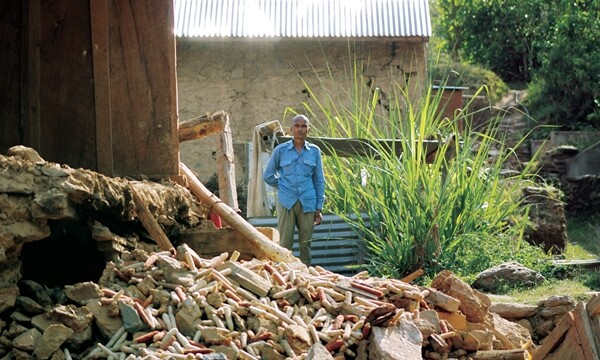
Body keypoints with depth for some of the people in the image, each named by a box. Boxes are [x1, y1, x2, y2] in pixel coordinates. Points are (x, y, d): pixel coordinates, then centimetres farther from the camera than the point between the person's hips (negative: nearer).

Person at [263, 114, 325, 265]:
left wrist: (319, 208, 6)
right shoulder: (281, 150, 2)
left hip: (308, 203, 1)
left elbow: (319, 181, 8)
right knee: (285, 243, -3)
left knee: (305, 243, 5)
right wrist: (283, 186, 10)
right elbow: (268, 176, 11)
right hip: (286, 202, -1)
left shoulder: (314, 151, 5)